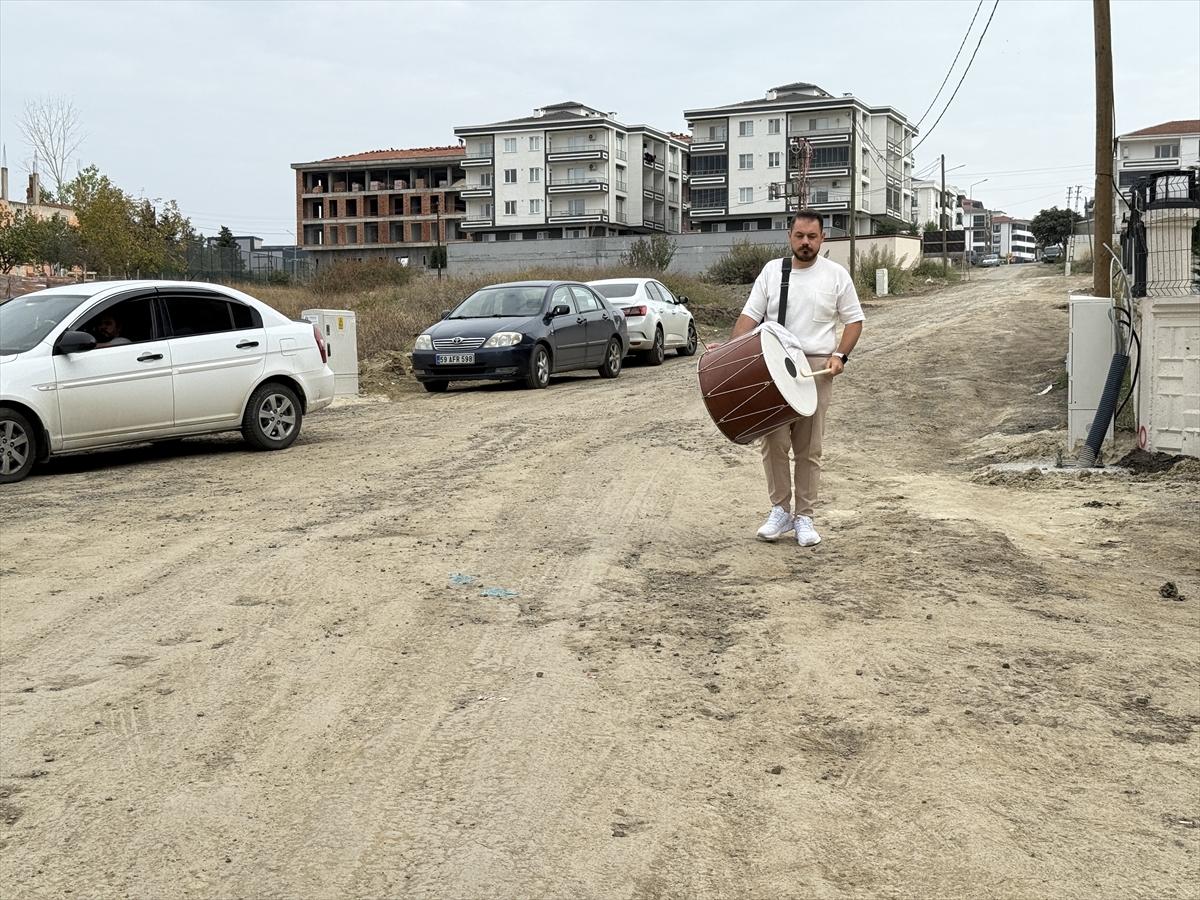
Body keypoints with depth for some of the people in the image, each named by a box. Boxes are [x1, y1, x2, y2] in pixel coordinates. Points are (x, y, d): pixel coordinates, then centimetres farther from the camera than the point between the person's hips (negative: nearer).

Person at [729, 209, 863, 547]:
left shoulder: (836, 275, 4)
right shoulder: (772, 271, 7)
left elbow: (853, 320, 7)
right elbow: (751, 315, 6)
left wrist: (840, 355, -8)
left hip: (817, 368, -1)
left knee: (809, 448, 3)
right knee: (774, 441, -2)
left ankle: (804, 517, 11)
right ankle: (780, 510, 12)